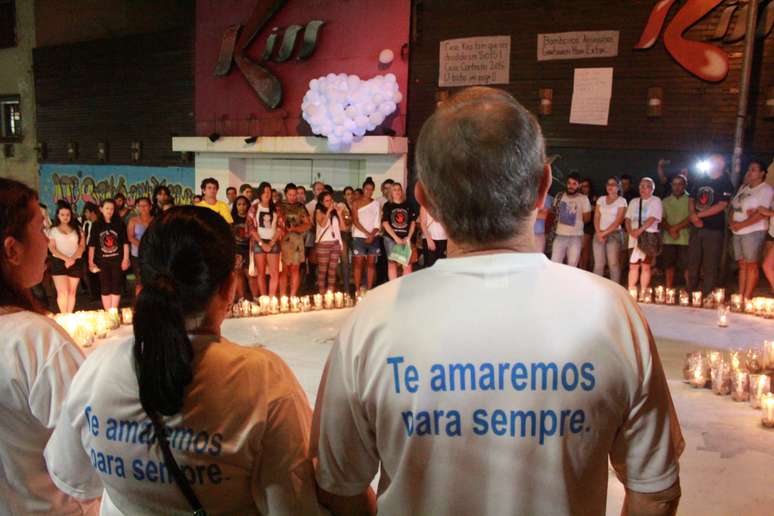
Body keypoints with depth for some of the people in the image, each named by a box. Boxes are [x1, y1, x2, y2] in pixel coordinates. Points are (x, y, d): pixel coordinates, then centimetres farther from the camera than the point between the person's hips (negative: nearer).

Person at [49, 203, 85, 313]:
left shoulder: (77, 229, 10)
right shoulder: (53, 230, 6)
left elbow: (82, 246, 3)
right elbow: (52, 248, -2)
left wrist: (72, 258, -12)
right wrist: (66, 258, -15)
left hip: (75, 262, 2)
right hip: (59, 262, -2)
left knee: (72, 292, 3)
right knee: (63, 292, -11)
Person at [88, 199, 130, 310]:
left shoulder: (119, 224, 2)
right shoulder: (96, 225, 3)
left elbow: (125, 243, 3)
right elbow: (92, 245, 3)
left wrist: (125, 259, -3)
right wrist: (91, 262, -2)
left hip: (117, 260, 0)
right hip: (102, 261, 0)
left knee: (116, 288, 3)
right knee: (105, 288, 4)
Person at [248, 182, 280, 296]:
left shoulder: (276, 209, 8)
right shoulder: (254, 208, 4)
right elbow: (251, 228, -1)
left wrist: (271, 243, -7)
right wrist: (261, 243, -9)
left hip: (273, 243, 1)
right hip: (258, 242, -1)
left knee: (275, 274, -8)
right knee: (261, 273, 0)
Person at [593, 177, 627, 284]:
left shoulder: (622, 201, 0)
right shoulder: (601, 199, 13)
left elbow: (618, 221, -7)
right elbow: (596, 217, 7)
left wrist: (604, 233, -10)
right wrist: (599, 233, -7)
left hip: (614, 234, -3)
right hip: (599, 234, 4)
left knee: (613, 263, -8)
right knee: (598, 263, -1)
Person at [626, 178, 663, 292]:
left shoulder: (655, 201, 0)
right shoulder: (633, 202, 16)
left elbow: (653, 218, -12)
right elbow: (628, 219, 11)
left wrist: (640, 230, -19)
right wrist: (630, 231, -7)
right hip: (634, 238, 4)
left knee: (646, 266, -2)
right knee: (633, 266, 3)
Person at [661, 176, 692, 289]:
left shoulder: (689, 200, 5)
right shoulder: (665, 201, 15)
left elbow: (690, 218, -6)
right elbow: (662, 220, 5)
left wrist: (675, 228, -12)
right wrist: (671, 230, -11)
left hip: (685, 238, -3)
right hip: (668, 239, 3)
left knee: (686, 266, -6)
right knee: (669, 265, 4)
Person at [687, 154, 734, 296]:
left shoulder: (725, 184, -3)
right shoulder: (700, 180, 12)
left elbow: (721, 206, -13)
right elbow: (691, 200, 12)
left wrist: (699, 215, -11)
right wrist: (694, 216, -6)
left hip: (714, 230, -5)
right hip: (696, 228, 5)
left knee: (710, 266, -3)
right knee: (692, 263, 9)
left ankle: (706, 296, 3)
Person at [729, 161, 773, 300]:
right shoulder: (742, 188, 18)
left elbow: (762, 213, -15)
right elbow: (733, 207, 17)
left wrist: (741, 224, -17)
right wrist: (732, 222, -2)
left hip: (754, 231, -7)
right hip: (737, 232, 7)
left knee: (752, 264, -4)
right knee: (742, 264, 8)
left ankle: (747, 297, -3)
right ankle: (740, 296, 10)